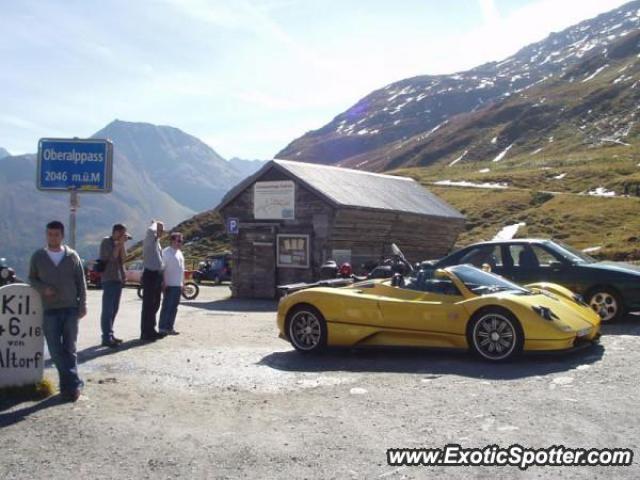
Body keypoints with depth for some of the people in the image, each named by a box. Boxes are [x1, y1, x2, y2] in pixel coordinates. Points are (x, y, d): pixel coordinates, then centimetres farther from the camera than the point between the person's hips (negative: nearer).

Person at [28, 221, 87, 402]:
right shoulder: (38, 257, 4)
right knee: (55, 350, 0)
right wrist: (43, 288, -10)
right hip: (50, 310, 1)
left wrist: (82, 305, 0)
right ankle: (73, 383, 9)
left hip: (71, 309, -1)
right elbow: (32, 278, 11)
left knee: (69, 349, 4)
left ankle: (70, 385, 12)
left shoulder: (72, 256, 2)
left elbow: (81, 282, 5)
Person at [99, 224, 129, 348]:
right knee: (108, 309, -9)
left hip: (118, 279, 8)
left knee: (114, 309, 12)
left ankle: (109, 335, 19)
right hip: (109, 279, -8)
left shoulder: (118, 243, 15)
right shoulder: (106, 241, -6)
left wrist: (122, 244, -4)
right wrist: (119, 244, -14)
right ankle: (107, 338, -10)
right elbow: (112, 257, -17)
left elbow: (123, 258, 4)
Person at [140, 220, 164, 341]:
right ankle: (145, 333, -4)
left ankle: (151, 330, 25)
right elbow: (150, 231, -34)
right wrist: (154, 223, -12)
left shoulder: (157, 243, 19)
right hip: (150, 275, -9)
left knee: (155, 305, 15)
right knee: (148, 305, -7)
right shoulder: (149, 240, -9)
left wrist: (162, 280, 20)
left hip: (158, 275, 9)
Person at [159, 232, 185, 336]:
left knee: (174, 307, 11)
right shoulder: (166, 252, -10)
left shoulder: (179, 253, 16)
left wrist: (183, 283, 18)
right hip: (170, 285, -8)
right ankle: (162, 328, 0)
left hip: (178, 285, 8)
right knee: (167, 306, -5)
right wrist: (163, 284, -18)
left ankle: (170, 327, 17)